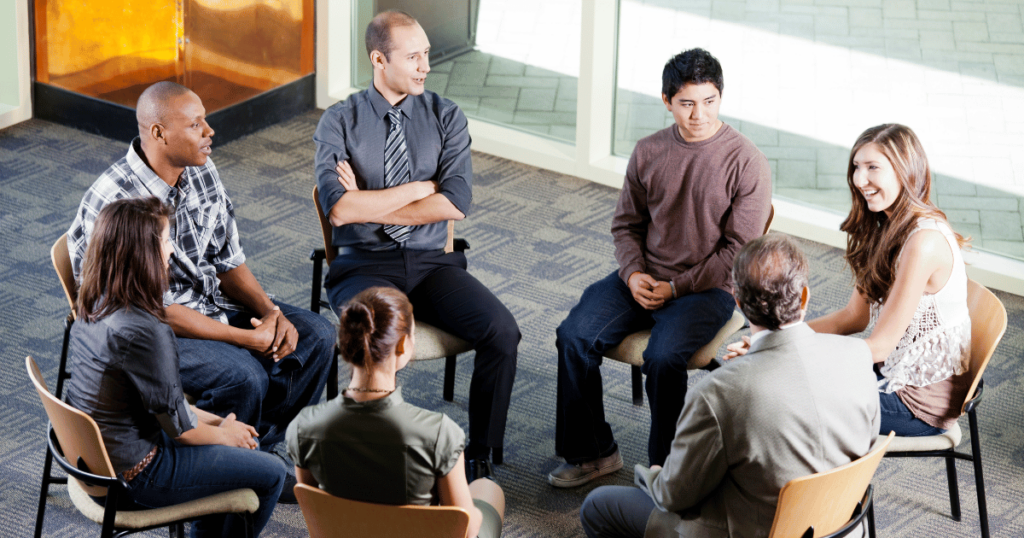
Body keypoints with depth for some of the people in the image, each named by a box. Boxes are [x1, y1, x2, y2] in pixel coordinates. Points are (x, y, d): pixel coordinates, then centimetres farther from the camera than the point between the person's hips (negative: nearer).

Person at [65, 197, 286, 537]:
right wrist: (224, 433, 1)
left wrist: (217, 421, 8)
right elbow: (178, 426, -19)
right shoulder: (141, 331, -30)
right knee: (270, 474, 3)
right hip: (134, 477, -9)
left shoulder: (95, 307, -2)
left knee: (242, 439, 24)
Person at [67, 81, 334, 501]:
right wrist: (247, 337, -23)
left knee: (316, 336, -3)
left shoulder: (202, 171, -2)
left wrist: (269, 311, -11)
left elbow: (228, 258, 8)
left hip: (213, 303, 8)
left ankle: (262, 446, 11)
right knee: (242, 375, -30)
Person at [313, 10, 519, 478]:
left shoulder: (445, 117, 6)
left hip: (431, 263, 3)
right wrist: (419, 188, -9)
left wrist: (369, 204, -10)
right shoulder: (339, 122, 0)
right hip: (364, 266, -3)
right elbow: (339, 209, -15)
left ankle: (480, 456, -7)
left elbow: (455, 203, -8)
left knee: (502, 332, -22)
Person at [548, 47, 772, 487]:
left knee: (662, 357, -31)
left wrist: (676, 288, -13)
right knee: (574, 337, -15)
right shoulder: (648, 152, 6)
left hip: (707, 288, -5)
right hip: (643, 280, 5)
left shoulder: (747, 163, -9)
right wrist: (633, 274, -5)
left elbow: (740, 251, -10)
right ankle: (592, 452, 0)